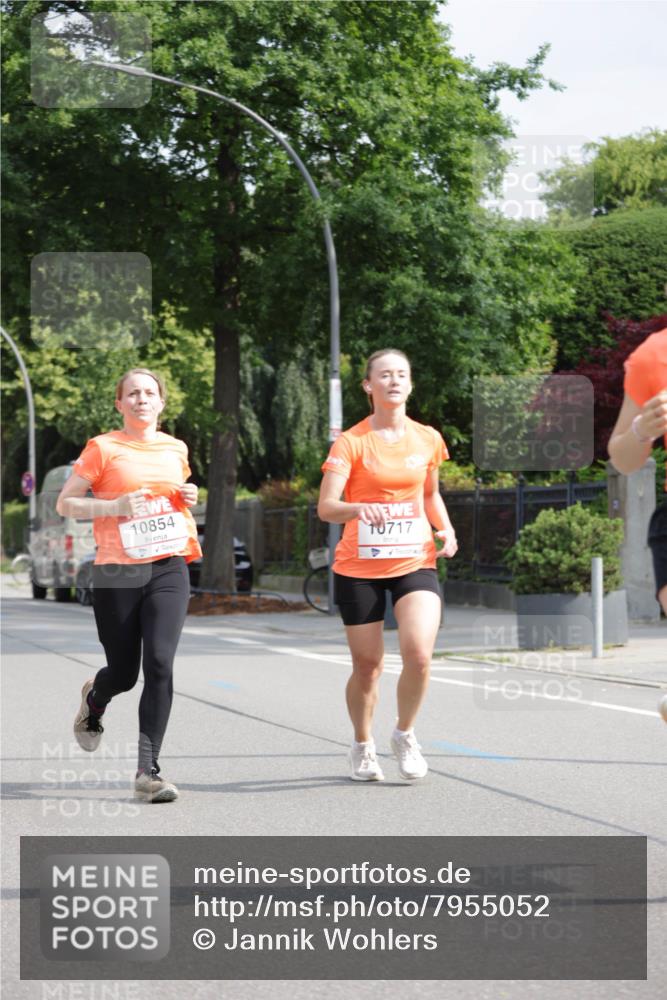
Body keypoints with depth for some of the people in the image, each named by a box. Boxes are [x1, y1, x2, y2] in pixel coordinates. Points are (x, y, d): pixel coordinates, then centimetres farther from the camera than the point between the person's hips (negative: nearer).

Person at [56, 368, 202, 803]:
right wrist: (114, 507, -14)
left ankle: (148, 770, -11)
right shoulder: (103, 448, -1)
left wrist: (187, 499, 7)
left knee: (160, 663, -14)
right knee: (123, 672, 6)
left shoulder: (176, 449, 12)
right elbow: (65, 503, 0)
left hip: (169, 570, 3)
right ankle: (94, 700, 45)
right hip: (118, 573, -2)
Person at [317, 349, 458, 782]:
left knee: (419, 652, -18)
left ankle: (405, 734, 7)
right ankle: (363, 746, 30)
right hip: (359, 567, -2)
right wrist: (357, 509, -36)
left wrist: (446, 529, 3)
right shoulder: (351, 442, -6)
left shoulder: (427, 439, 6)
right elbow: (326, 507, -15)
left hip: (415, 563, 2)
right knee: (367, 664, 4)